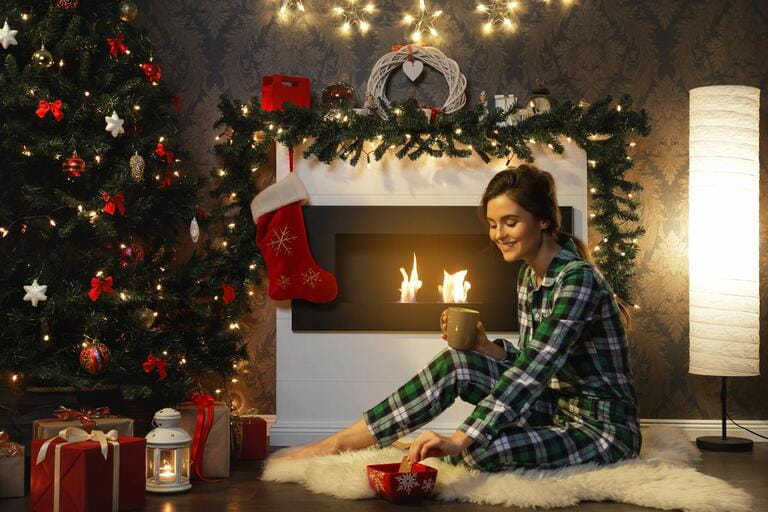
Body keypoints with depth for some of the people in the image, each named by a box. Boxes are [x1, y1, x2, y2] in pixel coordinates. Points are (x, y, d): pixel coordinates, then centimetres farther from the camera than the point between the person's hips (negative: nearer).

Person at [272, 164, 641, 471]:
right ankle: (340, 442, -9)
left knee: (484, 450, -34)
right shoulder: (529, 275, 7)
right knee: (454, 365, -13)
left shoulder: (578, 279, -22)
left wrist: (461, 440, -37)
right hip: (555, 407, 7)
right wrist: (483, 347, -9)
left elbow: (534, 370, -31)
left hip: (604, 428, -7)